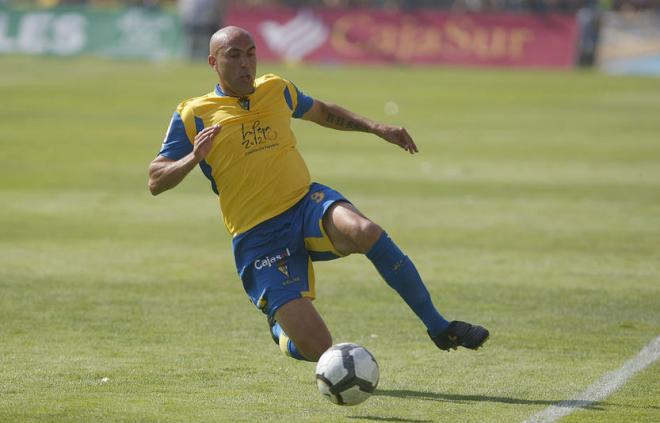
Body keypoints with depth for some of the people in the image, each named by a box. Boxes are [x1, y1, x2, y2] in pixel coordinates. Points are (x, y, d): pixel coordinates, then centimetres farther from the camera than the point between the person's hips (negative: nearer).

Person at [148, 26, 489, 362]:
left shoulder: (276, 90, 10)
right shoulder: (193, 116, -2)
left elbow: (321, 112, 31)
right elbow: (155, 182, -2)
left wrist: (377, 129, 21)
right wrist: (193, 158, -21)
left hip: (307, 203, 3)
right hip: (259, 238, -3)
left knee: (365, 232, -34)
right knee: (317, 350, -16)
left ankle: (439, 328, -21)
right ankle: (280, 328, 25)